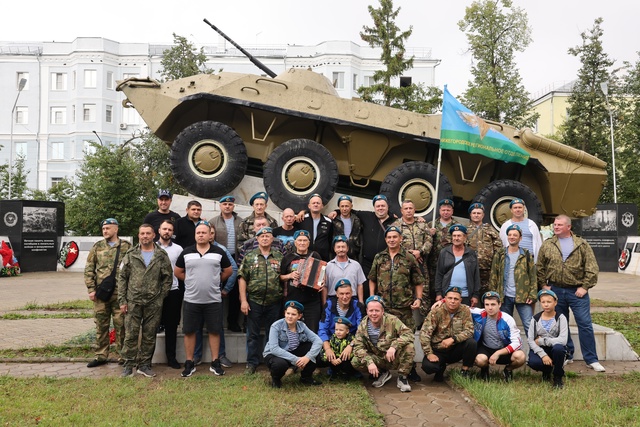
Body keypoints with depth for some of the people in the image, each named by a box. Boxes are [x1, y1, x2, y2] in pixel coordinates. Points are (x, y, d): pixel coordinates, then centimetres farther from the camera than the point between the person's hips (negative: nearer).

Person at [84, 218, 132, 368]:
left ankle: (122, 356, 14)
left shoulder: (127, 247, 2)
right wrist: (91, 289, 0)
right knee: (101, 325, 9)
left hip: (120, 293, -2)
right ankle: (101, 356, 20)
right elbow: (89, 269, 8)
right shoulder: (97, 247, 8)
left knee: (121, 326, 3)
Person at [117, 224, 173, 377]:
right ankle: (129, 365, 14)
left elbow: (168, 278, 6)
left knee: (149, 336, 7)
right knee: (131, 335, 3)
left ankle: (144, 365, 19)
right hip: (133, 302, 0)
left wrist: (161, 297, -2)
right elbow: (122, 278, 4)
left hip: (154, 304, 0)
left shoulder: (162, 256, 3)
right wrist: (122, 300, -1)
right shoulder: (130, 255, 4)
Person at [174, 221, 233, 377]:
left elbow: (228, 271, 11)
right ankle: (189, 363, 18)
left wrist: (215, 281, 9)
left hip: (213, 299, -1)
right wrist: (192, 281, 7)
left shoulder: (219, 252, 1)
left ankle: (215, 363, 16)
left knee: (214, 331, 5)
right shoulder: (186, 252, 3)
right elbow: (177, 272, 12)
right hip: (191, 299, 1)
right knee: (189, 331, 6)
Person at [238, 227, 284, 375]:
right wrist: (243, 300, -7)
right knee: (252, 334, 7)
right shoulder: (249, 257, 3)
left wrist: (285, 298, -3)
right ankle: (252, 363, 18)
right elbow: (242, 278, 0)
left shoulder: (279, 257, 6)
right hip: (254, 301, 0)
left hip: (274, 302, 1)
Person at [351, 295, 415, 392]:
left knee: (409, 347, -31)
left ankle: (402, 377, -7)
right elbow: (358, 346, -13)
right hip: (377, 359, 2)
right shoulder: (363, 325, -8)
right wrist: (369, 362, -31)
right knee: (355, 361, -24)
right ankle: (382, 374, 4)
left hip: (394, 358, -2)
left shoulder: (392, 320, -15)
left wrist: (394, 346, -41)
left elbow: (409, 334, -24)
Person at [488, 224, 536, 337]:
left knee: (529, 325, -3)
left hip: (522, 297, -1)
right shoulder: (500, 255, 6)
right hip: (504, 297, 2)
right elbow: (493, 276, 5)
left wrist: (532, 295, -8)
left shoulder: (527, 255, 4)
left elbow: (533, 277, 1)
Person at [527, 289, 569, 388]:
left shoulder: (560, 318, -8)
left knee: (558, 348, -38)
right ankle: (547, 370, 9)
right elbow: (530, 340, -8)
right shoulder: (536, 319, -2)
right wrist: (543, 355, -23)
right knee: (533, 362, -32)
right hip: (539, 349, 1)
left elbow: (563, 340, -21)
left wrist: (541, 341, -18)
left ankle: (558, 377, -10)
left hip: (555, 348, -1)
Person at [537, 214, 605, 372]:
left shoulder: (582, 244, -1)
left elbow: (592, 268, -5)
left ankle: (591, 359, 8)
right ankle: (566, 356, 25)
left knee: (585, 324, -3)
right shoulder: (547, 245, 4)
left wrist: (585, 287, -9)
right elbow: (539, 267, 7)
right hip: (556, 291, 2)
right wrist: (543, 285, 1)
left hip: (577, 291, -2)